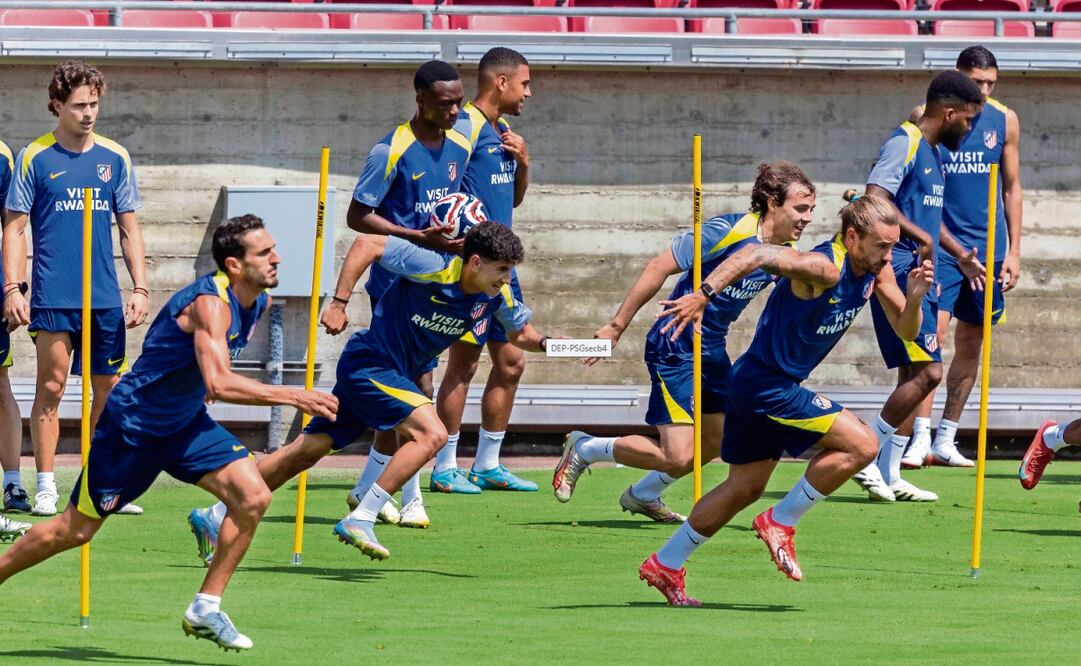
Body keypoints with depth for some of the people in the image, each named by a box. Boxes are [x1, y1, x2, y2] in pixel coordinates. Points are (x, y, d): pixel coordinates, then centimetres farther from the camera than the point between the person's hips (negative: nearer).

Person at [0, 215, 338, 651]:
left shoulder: (258, 302, -2)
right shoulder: (211, 303, -29)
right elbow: (218, 384, -43)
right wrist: (292, 397, -43)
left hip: (185, 423, 7)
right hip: (131, 423, -7)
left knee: (252, 496, -12)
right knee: (75, 530, 3)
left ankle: (205, 609, -3)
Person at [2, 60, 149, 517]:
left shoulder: (115, 159, 8)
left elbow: (129, 229, 12)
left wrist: (140, 288, 6)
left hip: (106, 299, 3)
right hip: (52, 299, -3)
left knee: (109, 390, 6)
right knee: (51, 388, -5)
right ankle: (45, 487, 1)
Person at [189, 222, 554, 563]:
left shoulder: (496, 295, -2)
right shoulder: (432, 268, -23)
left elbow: (520, 332, 15)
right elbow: (367, 244, -17)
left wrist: (544, 342, -7)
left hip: (398, 375, 7)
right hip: (369, 364, -7)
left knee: (306, 452, 9)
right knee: (431, 433, -24)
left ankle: (214, 517, 16)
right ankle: (360, 519, -22)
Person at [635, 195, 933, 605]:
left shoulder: (875, 269, 2)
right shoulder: (824, 268, -25)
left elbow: (905, 331, 6)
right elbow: (759, 255, -38)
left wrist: (915, 297, -15)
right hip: (767, 385, -10)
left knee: (745, 489, 18)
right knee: (861, 444, -13)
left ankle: (664, 565, 28)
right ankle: (780, 523, -1)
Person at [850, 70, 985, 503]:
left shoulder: (932, 153, 18)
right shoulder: (904, 145, -12)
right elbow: (874, 199, -25)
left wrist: (960, 255, 35)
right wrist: (920, 237, -27)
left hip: (919, 276, 10)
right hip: (899, 272, -10)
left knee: (914, 376, 8)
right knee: (927, 371, -14)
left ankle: (888, 476, 11)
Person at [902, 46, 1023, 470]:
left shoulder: (1004, 121, 5)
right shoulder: (926, 117, -5)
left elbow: (1012, 187, 11)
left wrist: (1013, 252, 7)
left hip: (987, 248, 4)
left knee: (971, 343, 7)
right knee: (933, 332, -17)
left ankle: (946, 440, 16)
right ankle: (921, 438, -21)